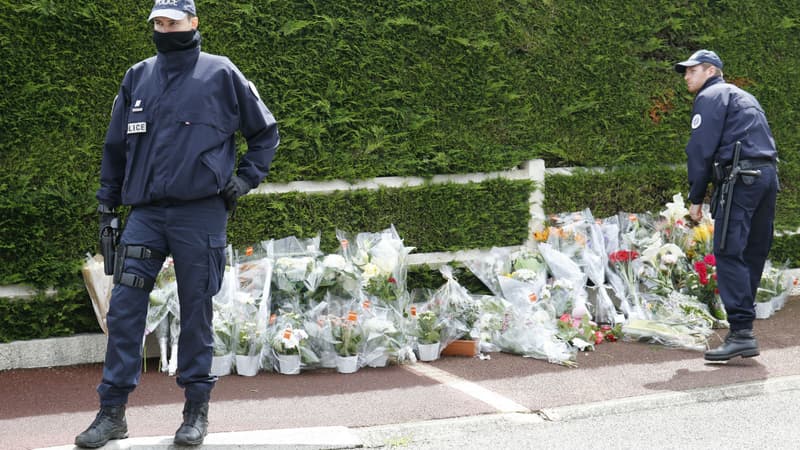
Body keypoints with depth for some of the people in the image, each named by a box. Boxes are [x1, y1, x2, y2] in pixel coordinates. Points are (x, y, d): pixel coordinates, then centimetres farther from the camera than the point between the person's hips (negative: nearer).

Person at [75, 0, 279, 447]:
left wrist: (245, 179, 3)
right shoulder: (138, 77, 12)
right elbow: (116, 145, 20)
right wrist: (108, 206, 17)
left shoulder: (221, 74, 2)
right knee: (124, 308, -3)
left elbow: (266, 132, 12)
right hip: (146, 213, 3)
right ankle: (112, 412, 4)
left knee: (196, 311, 3)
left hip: (200, 213, -3)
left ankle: (197, 410, 14)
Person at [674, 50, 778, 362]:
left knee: (729, 254, -12)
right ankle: (743, 328, 12)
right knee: (752, 256, 9)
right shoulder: (744, 98, 30)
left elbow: (701, 149, -7)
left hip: (740, 178, -9)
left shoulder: (711, 97, 3)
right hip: (768, 175, 9)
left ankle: (741, 333, -20)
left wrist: (696, 198, -4)